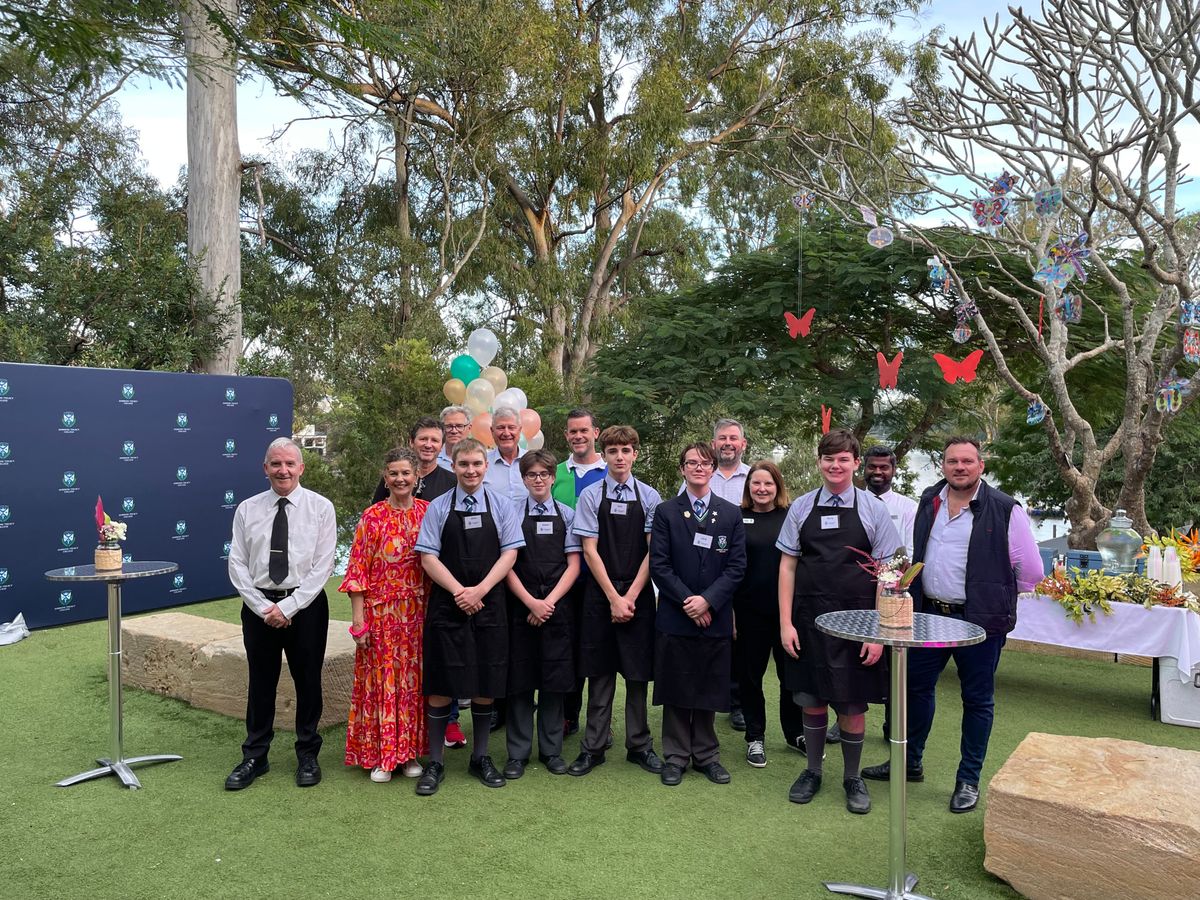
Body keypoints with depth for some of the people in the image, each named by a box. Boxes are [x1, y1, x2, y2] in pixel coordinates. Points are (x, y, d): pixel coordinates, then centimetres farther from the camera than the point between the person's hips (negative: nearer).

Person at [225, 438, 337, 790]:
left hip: (306, 605, -2)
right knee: (260, 683, 12)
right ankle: (254, 757, 27)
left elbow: (322, 566, -8)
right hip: (258, 606, 2)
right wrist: (263, 608, -9)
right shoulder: (247, 509, 3)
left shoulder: (320, 507, -4)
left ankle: (308, 755, 25)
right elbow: (237, 565, 1)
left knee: (308, 682, 9)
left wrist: (288, 607, -14)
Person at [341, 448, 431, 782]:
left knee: (412, 679, 9)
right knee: (380, 678, 4)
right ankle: (380, 755, 17)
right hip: (380, 612, -2)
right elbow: (358, 569, -4)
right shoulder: (373, 516, -3)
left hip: (416, 613, 2)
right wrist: (358, 619, -9)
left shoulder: (427, 513, 3)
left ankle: (409, 751, 22)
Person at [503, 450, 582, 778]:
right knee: (519, 680, 4)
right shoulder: (512, 513, 2)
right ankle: (518, 753, 16)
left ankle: (551, 750, 20)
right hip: (520, 606, -1)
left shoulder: (567, 514, 6)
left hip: (558, 606, 1)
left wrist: (549, 602, -9)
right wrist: (531, 602, -12)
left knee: (555, 679, 7)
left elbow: (573, 565, 2)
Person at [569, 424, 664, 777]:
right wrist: (614, 598, -9)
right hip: (600, 595, -1)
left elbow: (652, 552, -1)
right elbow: (589, 550, -4)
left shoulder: (649, 496, 2)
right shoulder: (591, 495, 0)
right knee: (600, 672, 7)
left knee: (638, 672, 8)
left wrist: (631, 596, -8)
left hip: (638, 594, 1)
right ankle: (593, 747, 18)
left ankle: (639, 744, 22)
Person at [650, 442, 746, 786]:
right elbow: (659, 565, -4)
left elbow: (736, 565, 0)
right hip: (674, 616, -1)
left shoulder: (731, 514, 6)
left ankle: (706, 755, 25)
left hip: (715, 617, 1)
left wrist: (708, 600, -12)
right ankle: (675, 756, 20)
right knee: (675, 691, 7)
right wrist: (687, 601, -12)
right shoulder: (666, 512, 2)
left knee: (709, 691, 10)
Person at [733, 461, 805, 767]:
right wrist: (729, 612, -3)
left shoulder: (791, 518, 1)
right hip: (749, 611, -1)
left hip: (786, 609, 1)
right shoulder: (736, 519, -1)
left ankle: (796, 733, 31)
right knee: (750, 675, 10)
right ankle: (755, 737, 26)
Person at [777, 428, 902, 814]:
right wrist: (785, 623, -2)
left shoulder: (873, 509, -2)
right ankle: (812, 772, 33)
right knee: (812, 701, 13)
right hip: (809, 619, 1)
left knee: (853, 705, 9)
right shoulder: (801, 508, 1)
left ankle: (853, 778, 31)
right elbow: (787, 566, 3)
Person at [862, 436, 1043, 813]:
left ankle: (969, 780, 26)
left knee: (977, 700, 10)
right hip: (928, 613, 5)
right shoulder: (928, 502, 5)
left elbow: (1031, 570, -5)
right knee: (916, 687, 14)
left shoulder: (1005, 510, -11)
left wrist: (994, 595, 4)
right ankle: (910, 761, 33)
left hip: (978, 621, -5)